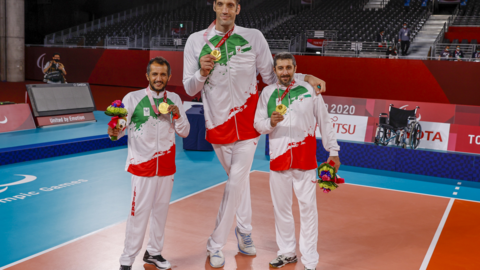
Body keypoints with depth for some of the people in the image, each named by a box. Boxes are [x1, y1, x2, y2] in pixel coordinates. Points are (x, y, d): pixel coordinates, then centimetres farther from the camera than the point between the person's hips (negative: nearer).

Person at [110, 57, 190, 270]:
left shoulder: (174, 99, 5)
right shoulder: (133, 98, -5)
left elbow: (185, 133, 5)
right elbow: (120, 127, -10)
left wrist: (177, 114, -12)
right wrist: (114, 133, -32)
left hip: (166, 165, 4)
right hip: (142, 164, -4)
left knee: (161, 209, 13)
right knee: (139, 212, -4)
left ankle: (154, 252, 31)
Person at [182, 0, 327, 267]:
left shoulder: (253, 37, -1)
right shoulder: (196, 41, 0)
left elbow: (271, 77, 3)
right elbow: (190, 89, 2)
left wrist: (305, 78, -8)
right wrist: (202, 72, -19)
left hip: (247, 122, -1)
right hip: (218, 123, 1)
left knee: (236, 183, -5)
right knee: (240, 178, 15)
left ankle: (216, 243, 11)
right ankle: (244, 229, 36)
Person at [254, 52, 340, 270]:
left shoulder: (309, 90, 0)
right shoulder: (268, 93, 4)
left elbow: (324, 122, 5)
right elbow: (258, 124, 4)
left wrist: (333, 151, 4)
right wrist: (271, 123, -17)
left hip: (305, 160, -2)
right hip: (278, 158, 2)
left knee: (308, 208, -1)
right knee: (281, 208, 11)